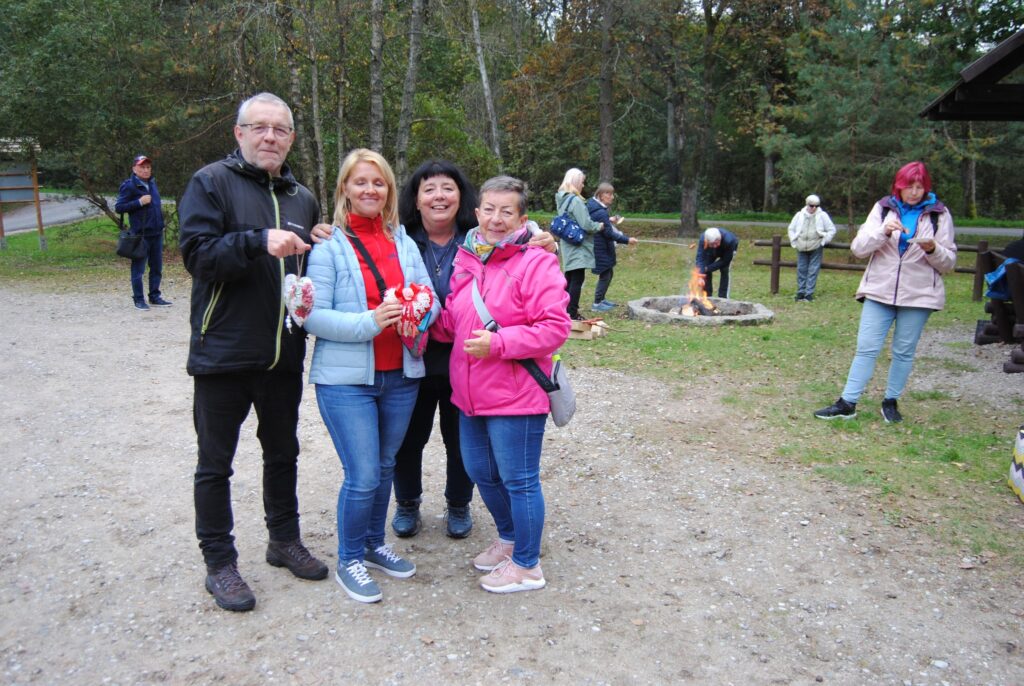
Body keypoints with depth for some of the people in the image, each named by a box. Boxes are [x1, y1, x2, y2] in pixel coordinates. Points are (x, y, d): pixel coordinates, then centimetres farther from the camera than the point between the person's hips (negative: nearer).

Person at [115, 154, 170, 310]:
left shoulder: (152, 183, 11)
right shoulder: (129, 186, -8)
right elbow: (118, 207, -10)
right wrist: (139, 202, -18)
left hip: (157, 232, 7)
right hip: (141, 234, -7)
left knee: (157, 267, 13)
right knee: (138, 268, 2)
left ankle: (155, 296, 23)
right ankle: (138, 299, 9)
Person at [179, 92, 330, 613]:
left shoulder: (302, 198, 12)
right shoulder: (211, 182, -5)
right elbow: (196, 253, -16)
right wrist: (260, 242, -28)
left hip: (284, 352, 5)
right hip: (223, 352, -5)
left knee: (283, 453, 18)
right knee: (215, 462, 7)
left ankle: (284, 540, 36)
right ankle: (219, 563, 22)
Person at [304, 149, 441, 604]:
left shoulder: (404, 243, 9)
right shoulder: (329, 246, -5)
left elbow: (431, 300, 8)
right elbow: (314, 316, -12)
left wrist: (421, 314, -14)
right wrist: (370, 321, -23)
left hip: (400, 376, 5)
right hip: (346, 379, -5)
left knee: (385, 467, 16)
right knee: (363, 476, -6)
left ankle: (374, 545, 36)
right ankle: (349, 560, 17)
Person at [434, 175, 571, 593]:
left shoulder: (536, 263, -12)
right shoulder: (466, 261, 9)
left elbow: (555, 327, -18)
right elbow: (453, 322, 19)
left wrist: (498, 343, -24)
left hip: (516, 397, -8)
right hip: (470, 394, 8)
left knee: (518, 480, 4)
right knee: (481, 473, 20)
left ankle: (527, 566, 22)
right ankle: (509, 538, 44)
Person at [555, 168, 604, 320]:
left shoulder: (561, 199, 10)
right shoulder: (575, 200, -18)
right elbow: (586, 225, -20)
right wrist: (600, 225, -1)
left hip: (568, 246, 9)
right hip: (578, 246, -9)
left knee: (569, 277, 17)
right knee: (577, 280, -6)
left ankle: (567, 308, 25)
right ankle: (572, 313, -5)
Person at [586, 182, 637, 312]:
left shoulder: (593, 206, 8)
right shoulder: (600, 213, -23)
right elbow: (609, 234, -24)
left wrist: (609, 220, 14)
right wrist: (627, 240, -23)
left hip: (601, 247, 10)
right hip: (601, 249, -10)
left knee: (608, 273, 19)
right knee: (605, 275, -2)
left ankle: (601, 299, 30)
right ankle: (597, 304, 6)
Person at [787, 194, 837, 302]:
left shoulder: (823, 216, 0)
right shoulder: (799, 215, 5)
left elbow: (832, 230, 5)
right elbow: (791, 229, 15)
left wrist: (823, 241, -4)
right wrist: (794, 242, 4)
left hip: (816, 248, -2)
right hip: (801, 248, 2)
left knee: (813, 271, -4)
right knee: (801, 270, 5)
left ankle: (809, 294, -2)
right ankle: (801, 292, 13)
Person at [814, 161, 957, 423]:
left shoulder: (939, 214, 3)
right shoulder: (883, 208, 5)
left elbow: (948, 263, 4)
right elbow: (858, 248, -4)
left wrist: (933, 249, -17)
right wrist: (883, 232, -20)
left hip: (918, 295, 0)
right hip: (880, 291, 0)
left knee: (904, 352, 7)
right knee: (866, 348, -1)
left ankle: (891, 401, 22)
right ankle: (847, 403, 4)